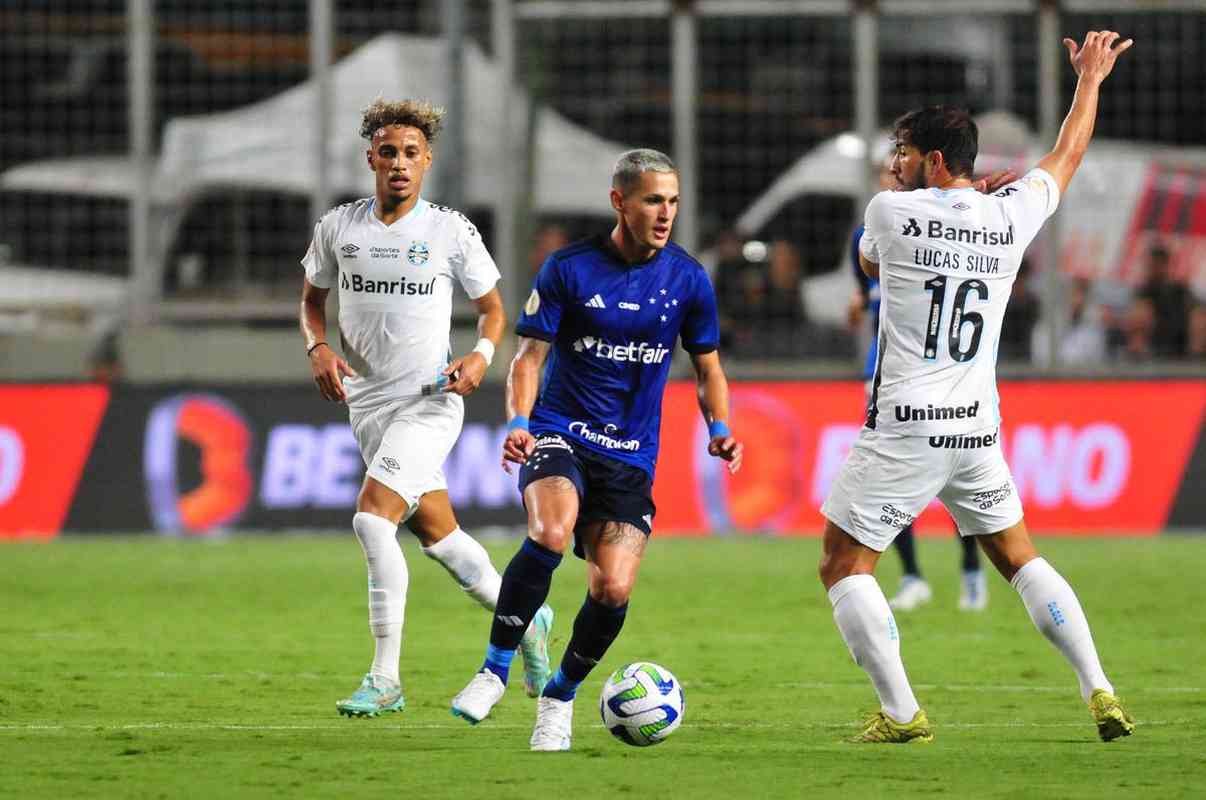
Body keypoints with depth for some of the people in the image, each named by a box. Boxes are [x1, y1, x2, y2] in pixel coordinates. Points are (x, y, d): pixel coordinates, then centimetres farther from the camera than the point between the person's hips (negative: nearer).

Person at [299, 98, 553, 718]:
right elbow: (312, 299, 16)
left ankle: (385, 678, -16)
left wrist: (481, 355, -14)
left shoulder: (450, 231, -5)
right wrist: (318, 347, -4)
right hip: (367, 404, 5)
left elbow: (492, 308, 6)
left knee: (372, 520, -21)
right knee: (436, 535, 12)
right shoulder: (338, 227, 3)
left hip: (429, 404, -5)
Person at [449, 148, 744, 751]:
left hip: (632, 456, 2)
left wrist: (719, 430, -5)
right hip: (560, 434, -2)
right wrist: (518, 423, -21)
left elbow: (707, 368, 13)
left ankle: (559, 698, 15)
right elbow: (531, 356, -3)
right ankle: (496, 669, -18)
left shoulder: (688, 280, 2)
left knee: (613, 589, -12)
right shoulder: (569, 269, -5)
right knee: (551, 534, -33)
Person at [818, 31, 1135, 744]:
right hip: (978, 427, 5)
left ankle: (901, 713, -4)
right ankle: (1101, 693, 10)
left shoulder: (893, 212, -7)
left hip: (904, 428, -5)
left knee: (843, 566, 4)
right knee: (1020, 557, 18)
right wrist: (1090, 81, 38)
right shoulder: (1009, 216, 3)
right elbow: (1068, 157, 23)